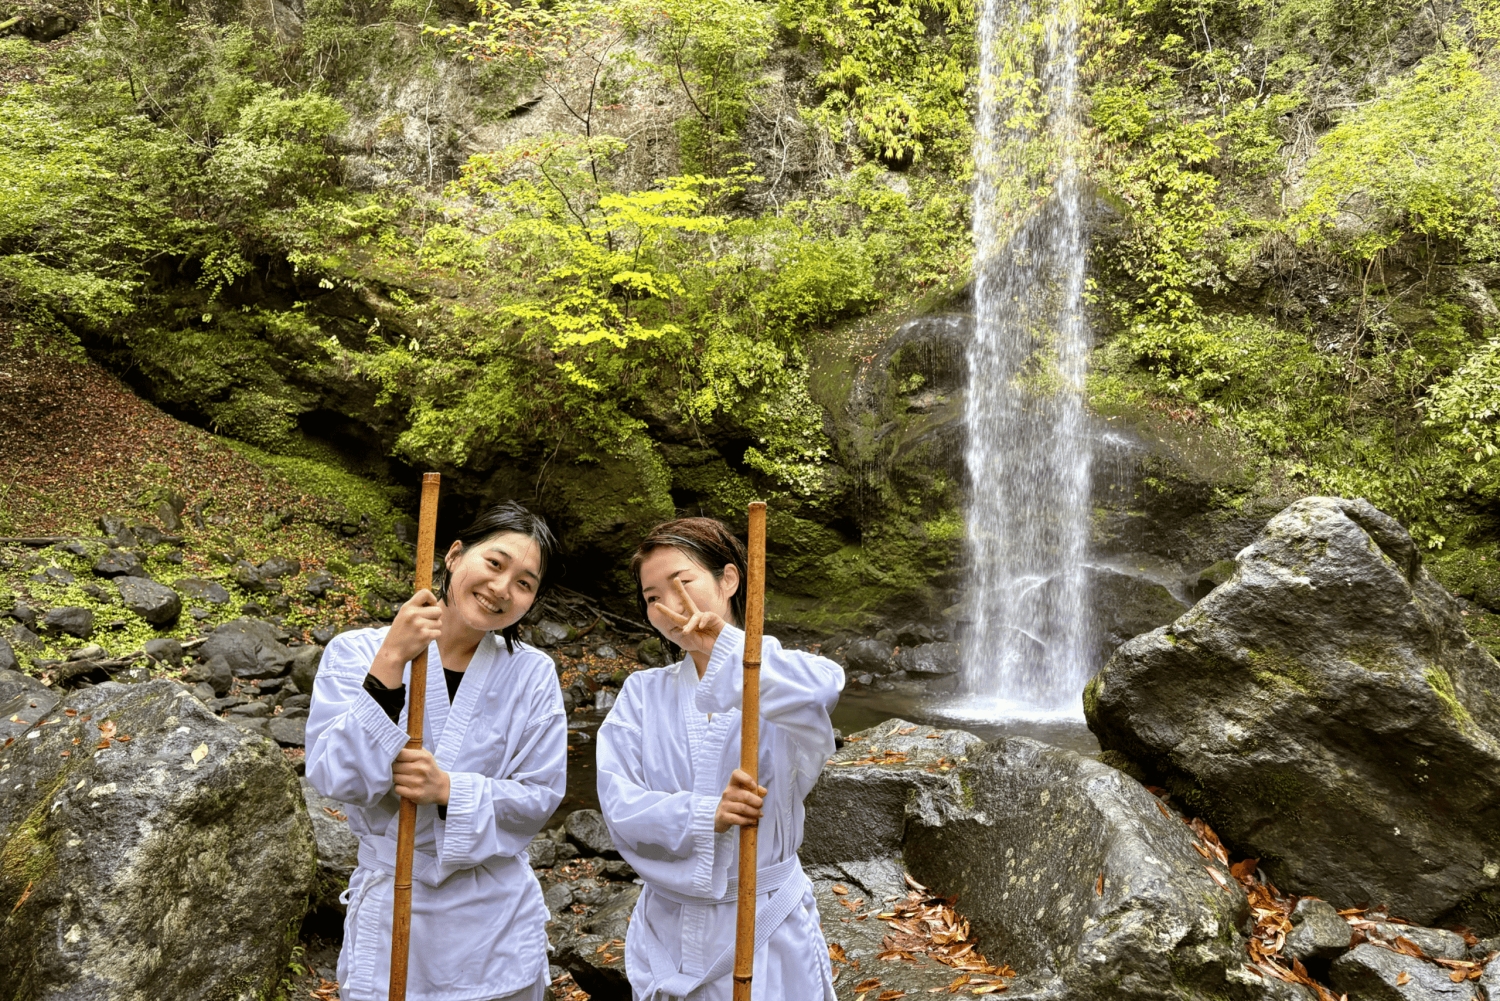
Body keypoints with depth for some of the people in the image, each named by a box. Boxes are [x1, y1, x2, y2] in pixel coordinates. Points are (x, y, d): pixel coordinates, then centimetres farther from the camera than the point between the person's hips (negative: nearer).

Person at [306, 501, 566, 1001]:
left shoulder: (532, 674, -4)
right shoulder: (356, 653, -7)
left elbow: (540, 794, -5)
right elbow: (336, 776, -17)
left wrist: (448, 788, -20)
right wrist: (390, 662, -26)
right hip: (390, 914, -1)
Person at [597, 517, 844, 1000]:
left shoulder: (775, 686, -8)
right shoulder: (642, 693, 1)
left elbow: (823, 688, -33)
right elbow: (619, 806, -10)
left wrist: (723, 645, -39)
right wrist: (705, 815, -25)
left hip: (765, 930, -2)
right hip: (668, 930, 3)